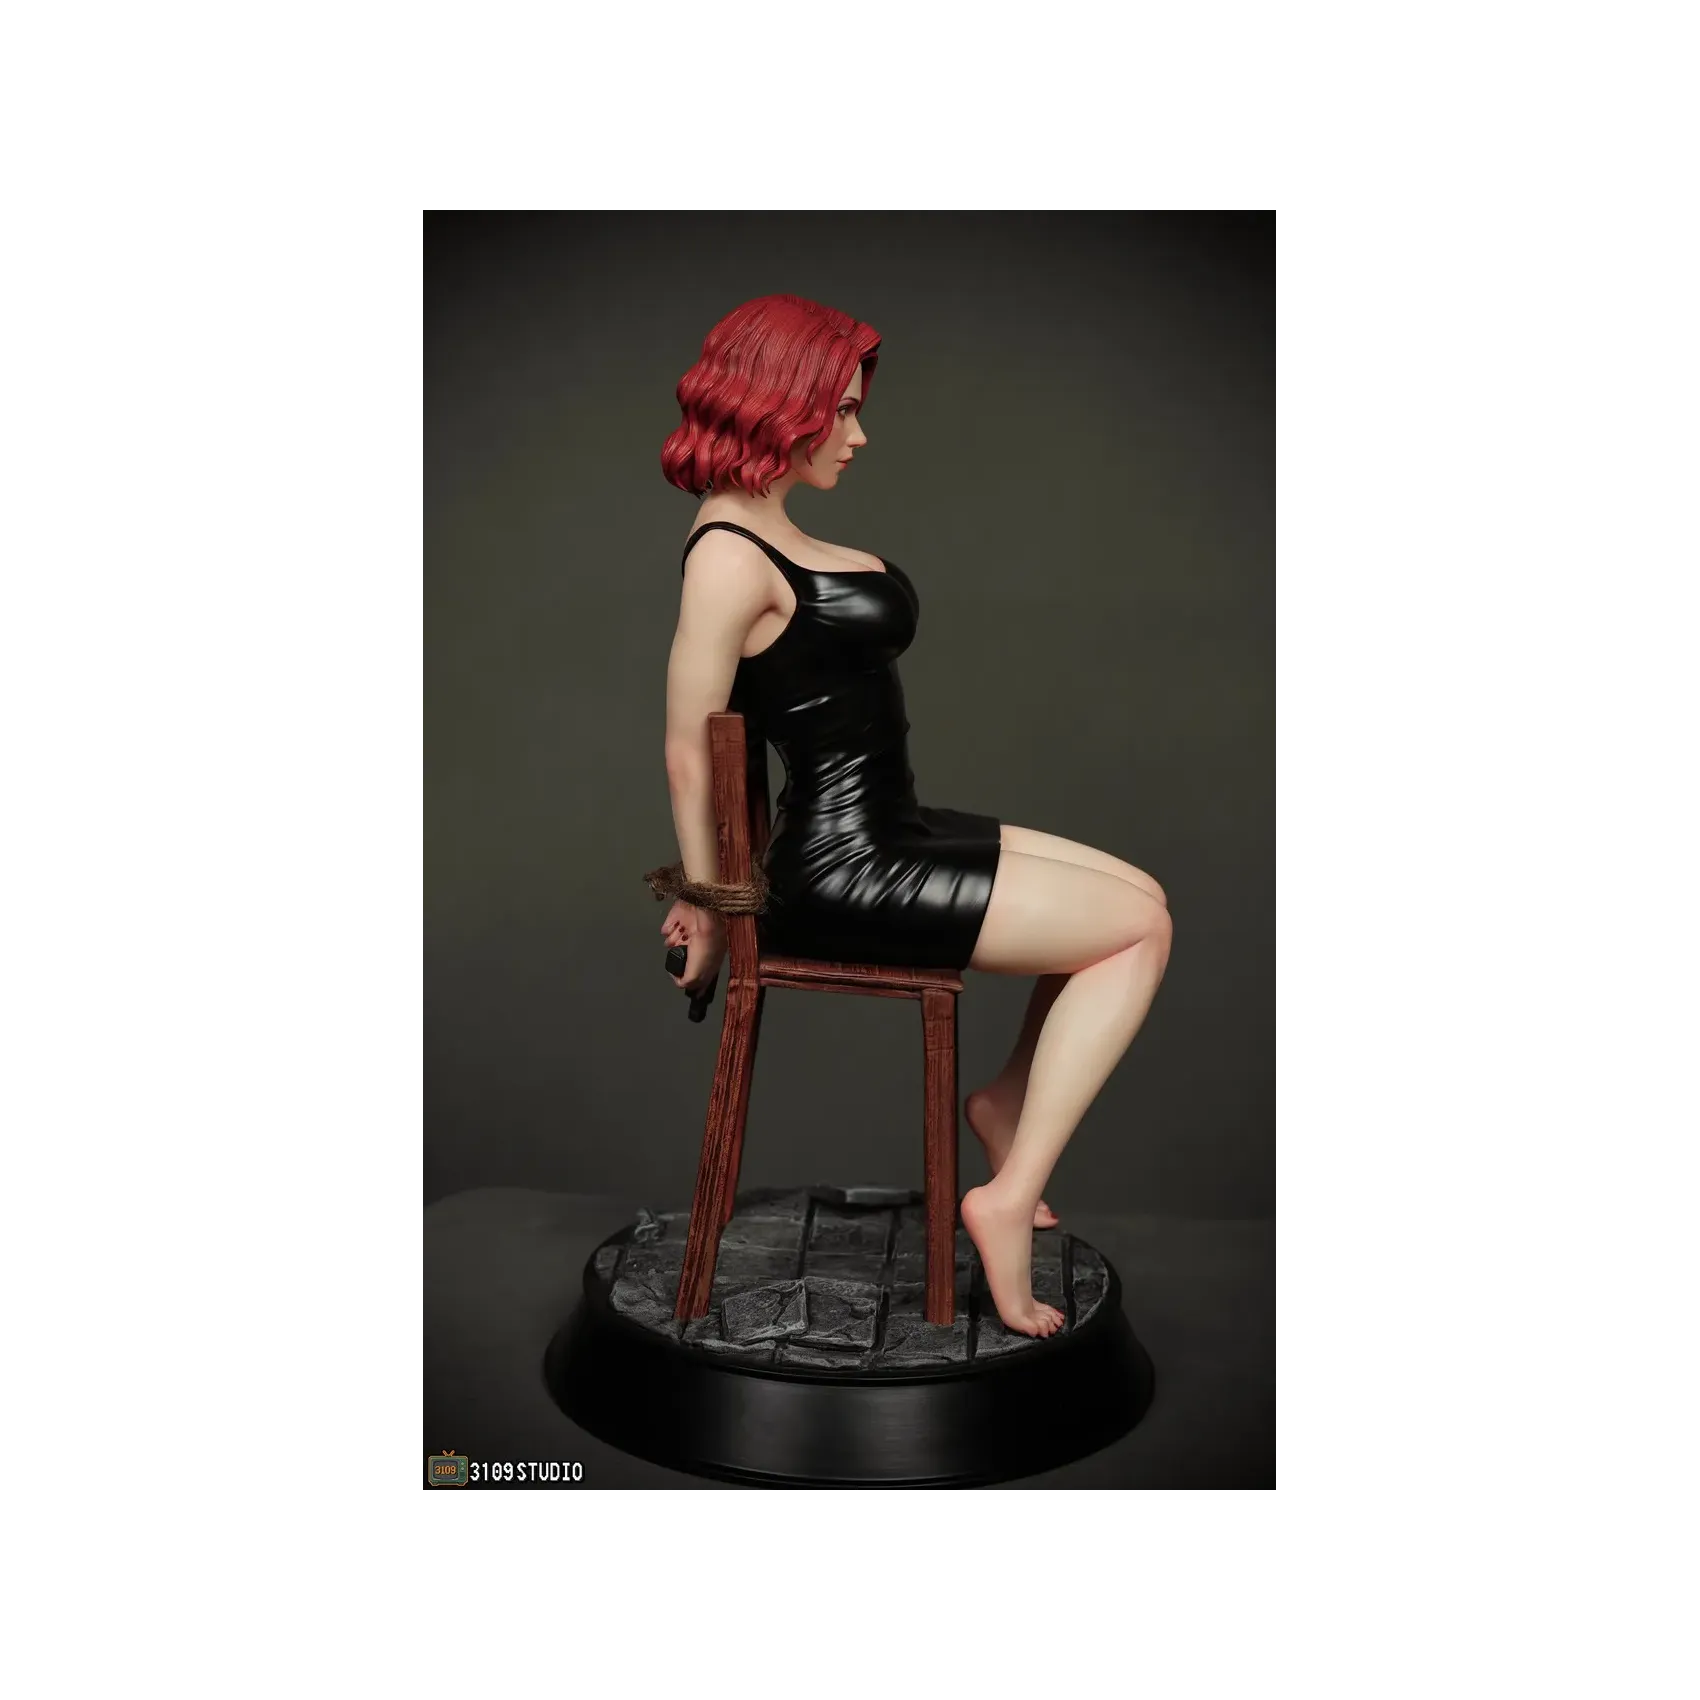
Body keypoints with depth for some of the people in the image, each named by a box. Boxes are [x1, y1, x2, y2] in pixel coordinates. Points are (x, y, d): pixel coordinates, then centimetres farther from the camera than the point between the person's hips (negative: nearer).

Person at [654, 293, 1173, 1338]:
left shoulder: (768, 533, 14)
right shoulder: (731, 556, -17)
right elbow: (689, 756, -15)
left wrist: (717, 891, 15)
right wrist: (711, 913, -3)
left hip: (889, 833, 10)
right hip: (846, 875, -10)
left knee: (1140, 897, 9)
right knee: (1138, 928, -8)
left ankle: (1010, 1098, 19)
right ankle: (1011, 1199, -6)